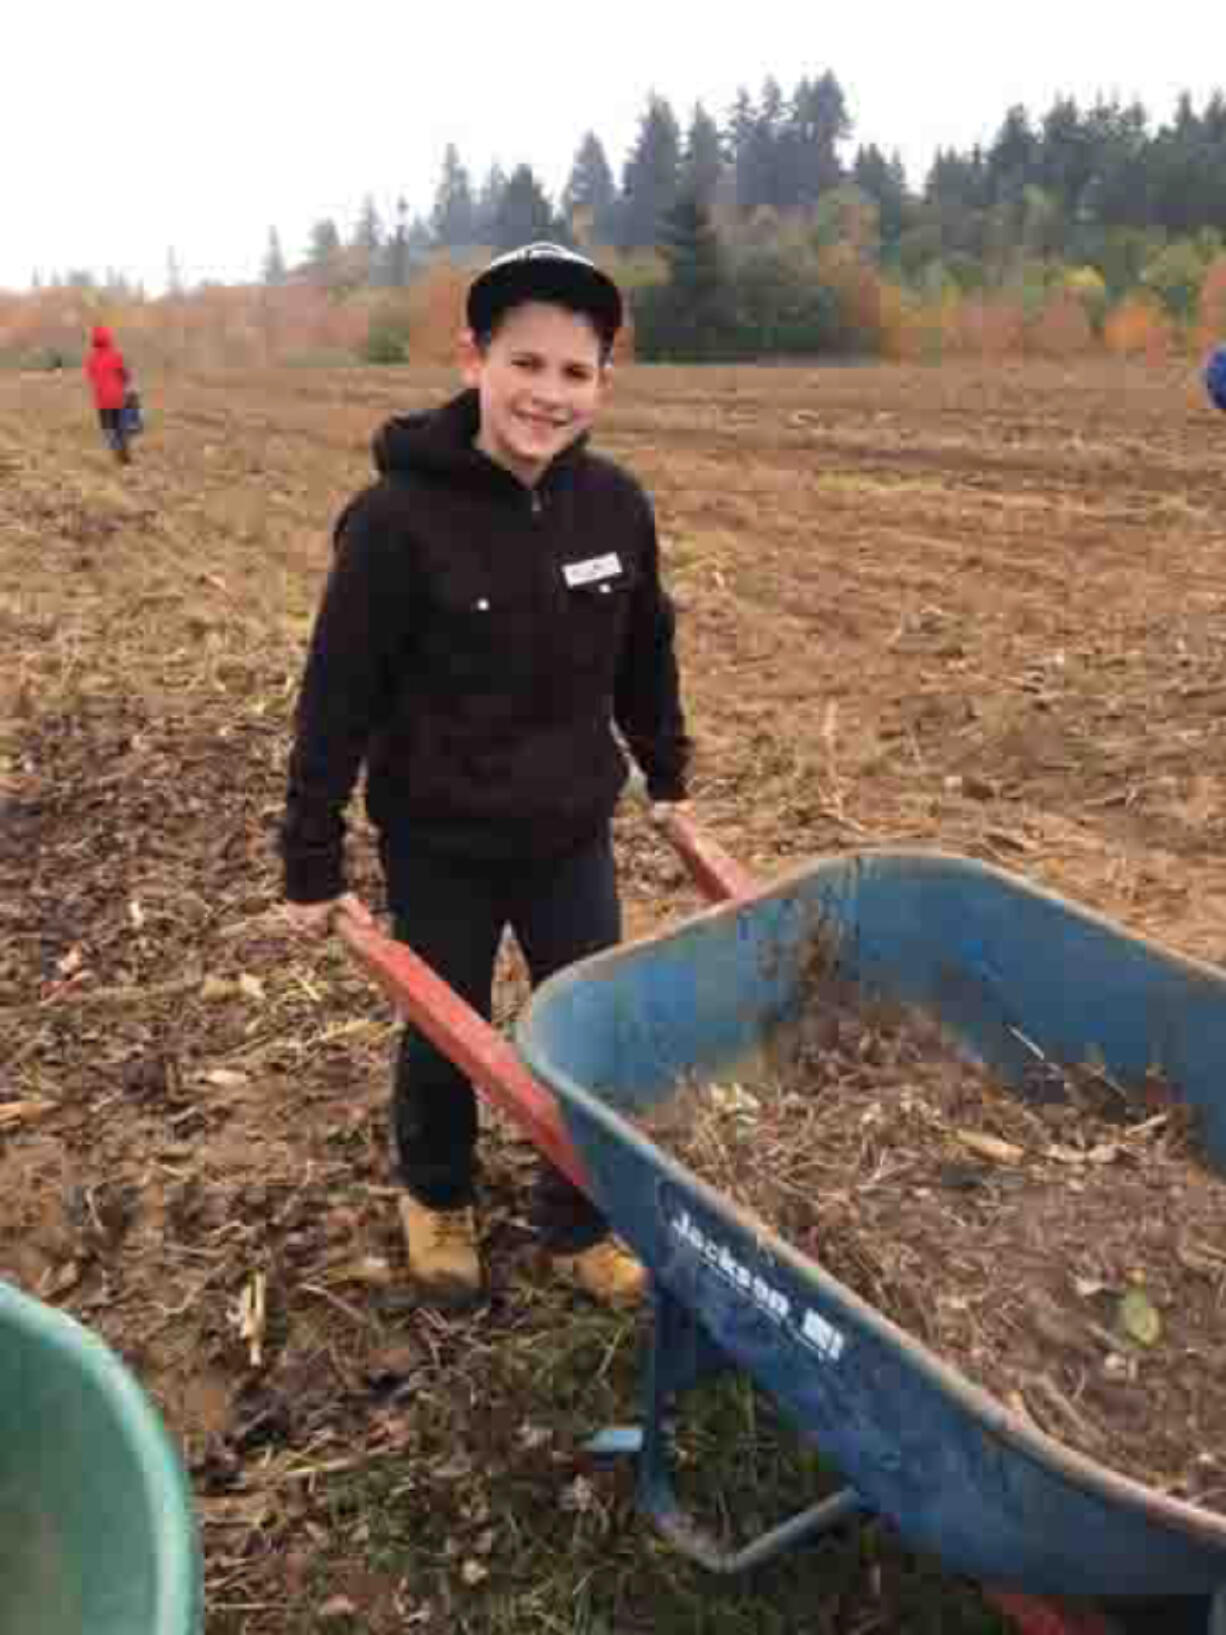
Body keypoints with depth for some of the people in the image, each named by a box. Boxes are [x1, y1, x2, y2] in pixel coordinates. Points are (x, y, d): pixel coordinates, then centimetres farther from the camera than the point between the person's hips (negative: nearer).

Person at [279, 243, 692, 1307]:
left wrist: (668, 774, 17)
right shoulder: (399, 518, -21)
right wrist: (313, 865, -11)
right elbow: (336, 700, -15)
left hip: (573, 832, 4)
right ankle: (437, 1196, 46)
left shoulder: (615, 504, -7)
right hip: (442, 844, -3)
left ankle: (580, 1223, 36)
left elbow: (645, 655, 8)